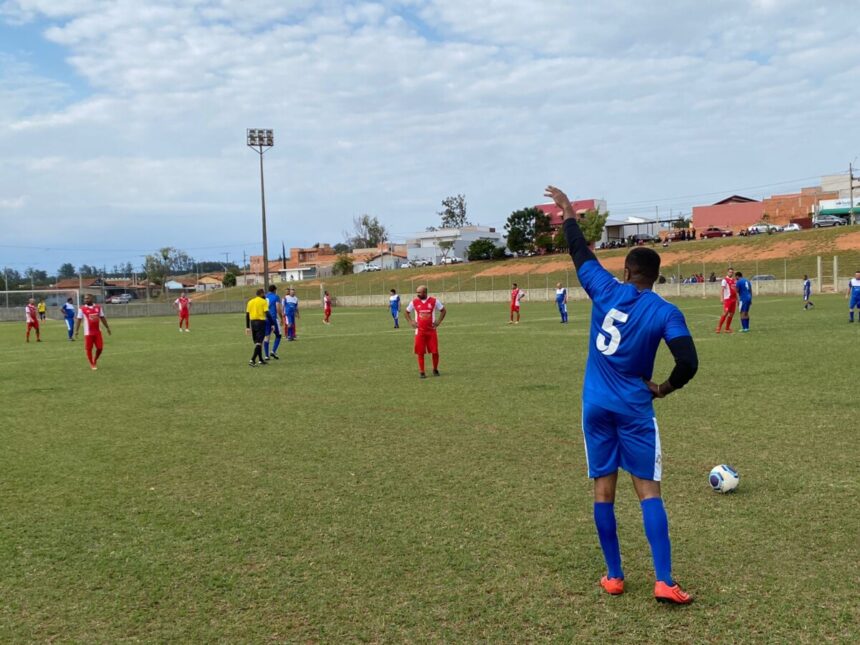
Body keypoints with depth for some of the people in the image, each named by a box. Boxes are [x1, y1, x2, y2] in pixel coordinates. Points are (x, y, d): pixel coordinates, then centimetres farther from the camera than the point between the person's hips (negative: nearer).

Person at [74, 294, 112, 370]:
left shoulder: (98, 307, 6)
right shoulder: (82, 309, -3)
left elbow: (102, 318, 14)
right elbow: (79, 320, -3)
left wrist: (107, 328, 16)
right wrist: (76, 330, -9)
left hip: (98, 332, 3)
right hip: (88, 332, -3)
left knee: (100, 348, 2)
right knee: (89, 348, 1)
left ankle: (95, 361, 27)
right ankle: (92, 364, 15)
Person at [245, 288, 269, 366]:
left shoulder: (250, 302, 11)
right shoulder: (264, 302, -4)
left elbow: (247, 315, 10)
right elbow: (267, 314, -12)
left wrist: (247, 327, 14)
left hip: (253, 322, 6)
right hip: (261, 322, -5)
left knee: (257, 342, 16)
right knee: (259, 342, -6)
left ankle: (260, 360, 23)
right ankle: (252, 360, -18)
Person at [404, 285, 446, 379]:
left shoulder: (434, 301, -2)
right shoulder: (414, 302, 1)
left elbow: (443, 310, 10)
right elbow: (407, 312, 16)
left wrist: (438, 321, 1)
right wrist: (411, 322, 2)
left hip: (431, 331, -1)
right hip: (419, 331, 1)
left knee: (435, 352, -1)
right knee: (420, 352, 0)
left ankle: (435, 369, 19)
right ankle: (421, 372, 10)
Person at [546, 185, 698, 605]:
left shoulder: (605, 290, -1)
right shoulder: (665, 312, -8)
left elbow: (581, 254, 14)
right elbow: (688, 363, -17)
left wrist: (569, 215, 28)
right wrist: (665, 388, 1)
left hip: (596, 406, 3)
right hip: (634, 409, -2)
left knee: (603, 490, 8)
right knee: (649, 491, 0)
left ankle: (613, 577, 14)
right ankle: (664, 582, -4)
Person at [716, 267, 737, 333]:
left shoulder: (734, 281, 17)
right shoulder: (725, 280, -5)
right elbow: (722, 290, -11)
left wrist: (737, 300, 21)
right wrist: (722, 299, -20)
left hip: (733, 299, 7)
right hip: (727, 299, -7)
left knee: (731, 314, 6)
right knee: (725, 313, -14)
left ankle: (727, 328, 12)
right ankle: (719, 327, -10)